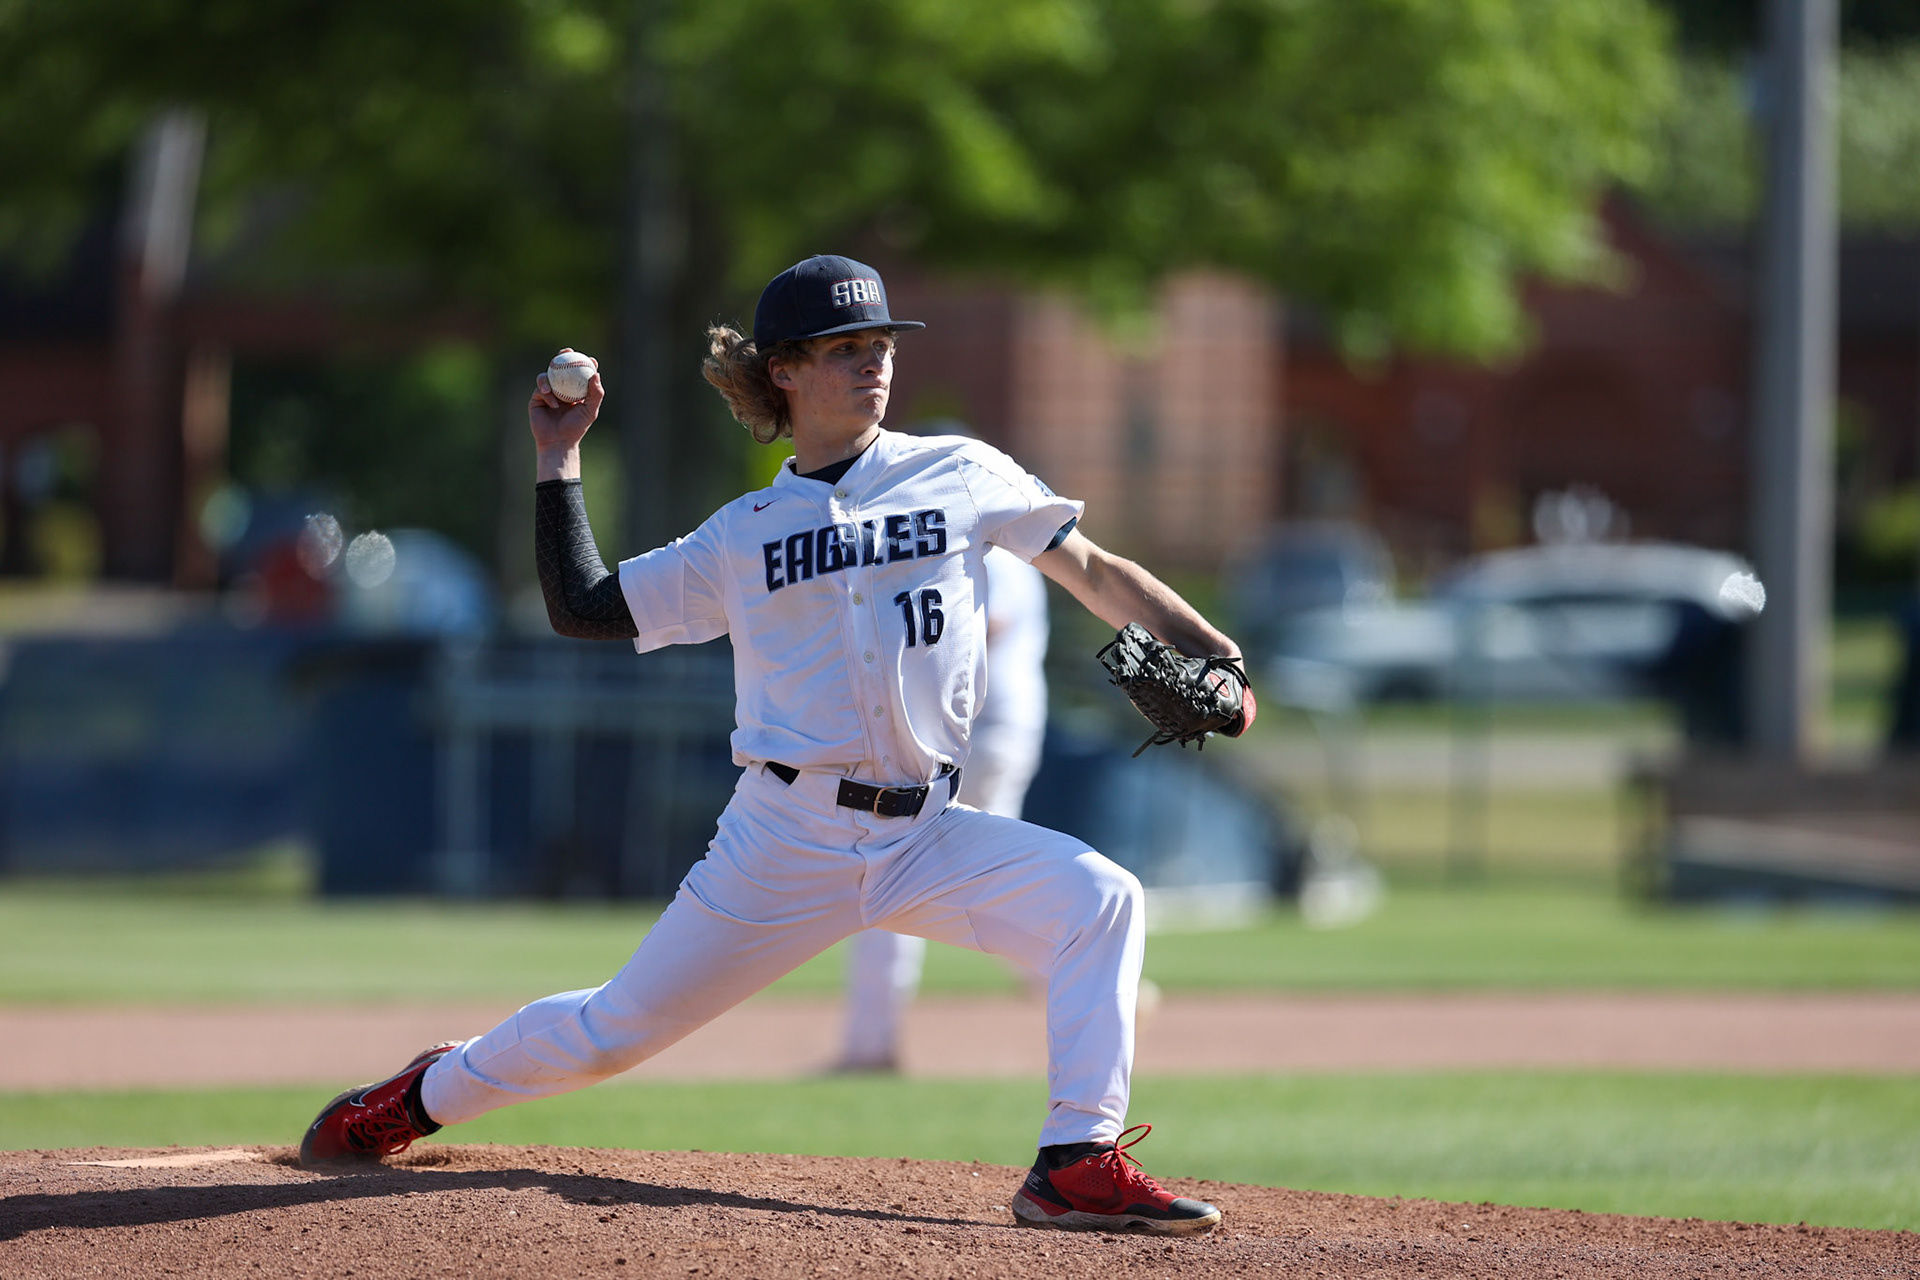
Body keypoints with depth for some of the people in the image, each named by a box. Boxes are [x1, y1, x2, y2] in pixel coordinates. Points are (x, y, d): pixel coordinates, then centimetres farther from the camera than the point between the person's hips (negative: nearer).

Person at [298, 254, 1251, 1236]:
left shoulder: (959, 475, 6)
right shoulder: (743, 534, 7)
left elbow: (1094, 573, 6)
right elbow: (579, 609, 10)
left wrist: (1212, 657, -6)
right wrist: (557, 459, 8)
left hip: (924, 834, 1)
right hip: (785, 835, -1)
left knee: (1097, 899, -24)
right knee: (616, 1029, 5)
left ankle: (1077, 1168, -25)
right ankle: (424, 1096, 32)